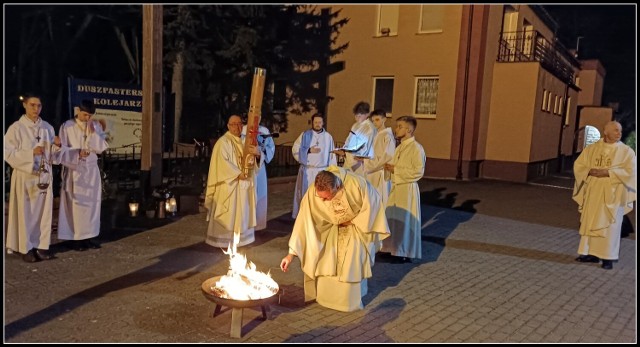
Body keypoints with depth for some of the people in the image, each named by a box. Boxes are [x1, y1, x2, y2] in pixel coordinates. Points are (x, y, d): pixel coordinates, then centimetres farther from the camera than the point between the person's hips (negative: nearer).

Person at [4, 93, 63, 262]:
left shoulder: (47, 127, 7)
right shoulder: (16, 128, -5)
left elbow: (53, 155, 10)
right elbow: (8, 153, -9)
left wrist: (58, 146, -10)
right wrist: (31, 152, -19)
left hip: (44, 175, 4)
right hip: (24, 176, -4)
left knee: (44, 211, 6)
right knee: (25, 212, 1)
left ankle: (42, 246, 16)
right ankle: (26, 248, 10)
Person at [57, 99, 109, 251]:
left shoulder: (96, 126, 6)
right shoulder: (67, 126, -4)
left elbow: (102, 147, 0)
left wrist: (92, 133, -12)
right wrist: (77, 153, -20)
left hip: (92, 170, 4)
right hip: (74, 171, -4)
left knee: (92, 204, 5)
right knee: (76, 205, -2)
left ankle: (88, 236, 13)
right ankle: (75, 238, 6)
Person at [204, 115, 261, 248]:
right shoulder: (223, 142, -9)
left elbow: (252, 161, 8)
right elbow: (222, 162, -19)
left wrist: (257, 153, -15)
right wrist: (238, 174, -22)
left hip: (243, 183, 7)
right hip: (229, 184, -7)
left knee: (241, 212, 10)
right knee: (228, 214, -4)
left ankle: (240, 237, 19)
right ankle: (224, 239, 4)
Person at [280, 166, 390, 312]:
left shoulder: (356, 183, -39)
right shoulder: (313, 192, -32)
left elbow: (371, 206, -21)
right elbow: (303, 222, -28)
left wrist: (352, 222, -18)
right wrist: (291, 253, -29)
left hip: (358, 224, -2)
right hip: (333, 226, 3)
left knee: (352, 263, -12)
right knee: (326, 260, -6)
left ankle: (350, 299, 11)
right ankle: (327, 296, 18)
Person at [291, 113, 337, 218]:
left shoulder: (328, 137, 6)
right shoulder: (305, 135, 2)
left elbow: (332, 154, 7)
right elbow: (295, 149, -2)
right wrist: (309, 150, -14)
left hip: (322, 171, 1)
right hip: (307, 170, -1)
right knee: (305, 194, 4)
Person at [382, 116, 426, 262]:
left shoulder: (416, 148, -13)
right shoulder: (400, 147, 12)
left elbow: (418, 172, -18)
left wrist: (395, 170, -16)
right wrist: (390, 167, -1)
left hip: (408, 189, -8)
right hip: (396, 187, 8)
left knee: (406, 220, 1)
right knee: (394, 219, 12)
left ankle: (408, 252, 13)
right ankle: (395, 248, 24)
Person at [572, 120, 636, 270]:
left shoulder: (626, 151, -1)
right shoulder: (592, 148, 7)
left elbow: (630, 171, -10)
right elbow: (578, 165, 6)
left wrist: (608, 172, -19)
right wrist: (590, 171, -13)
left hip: (613, 194, -3)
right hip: (593, 192, 3)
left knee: (609, 225, -2)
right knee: (590, 222, 6)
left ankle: (608, 257, 5)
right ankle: (591, 253, 16)